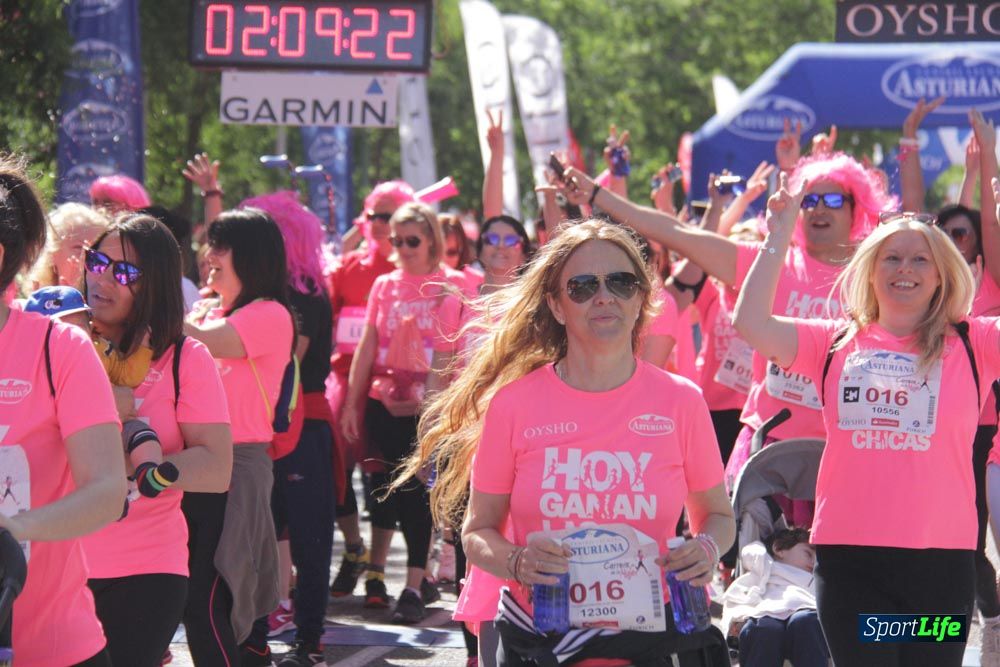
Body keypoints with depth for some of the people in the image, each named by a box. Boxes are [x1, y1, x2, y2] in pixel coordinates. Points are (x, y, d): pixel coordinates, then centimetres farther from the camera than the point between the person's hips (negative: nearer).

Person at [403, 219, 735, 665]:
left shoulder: (680, 401, -1)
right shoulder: (513, 402, -4)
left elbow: (716, 513, 12)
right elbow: (477, 531, 4)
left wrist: (707, 547, -11)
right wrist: (516, 562, -18)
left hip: (648, 629, 1)